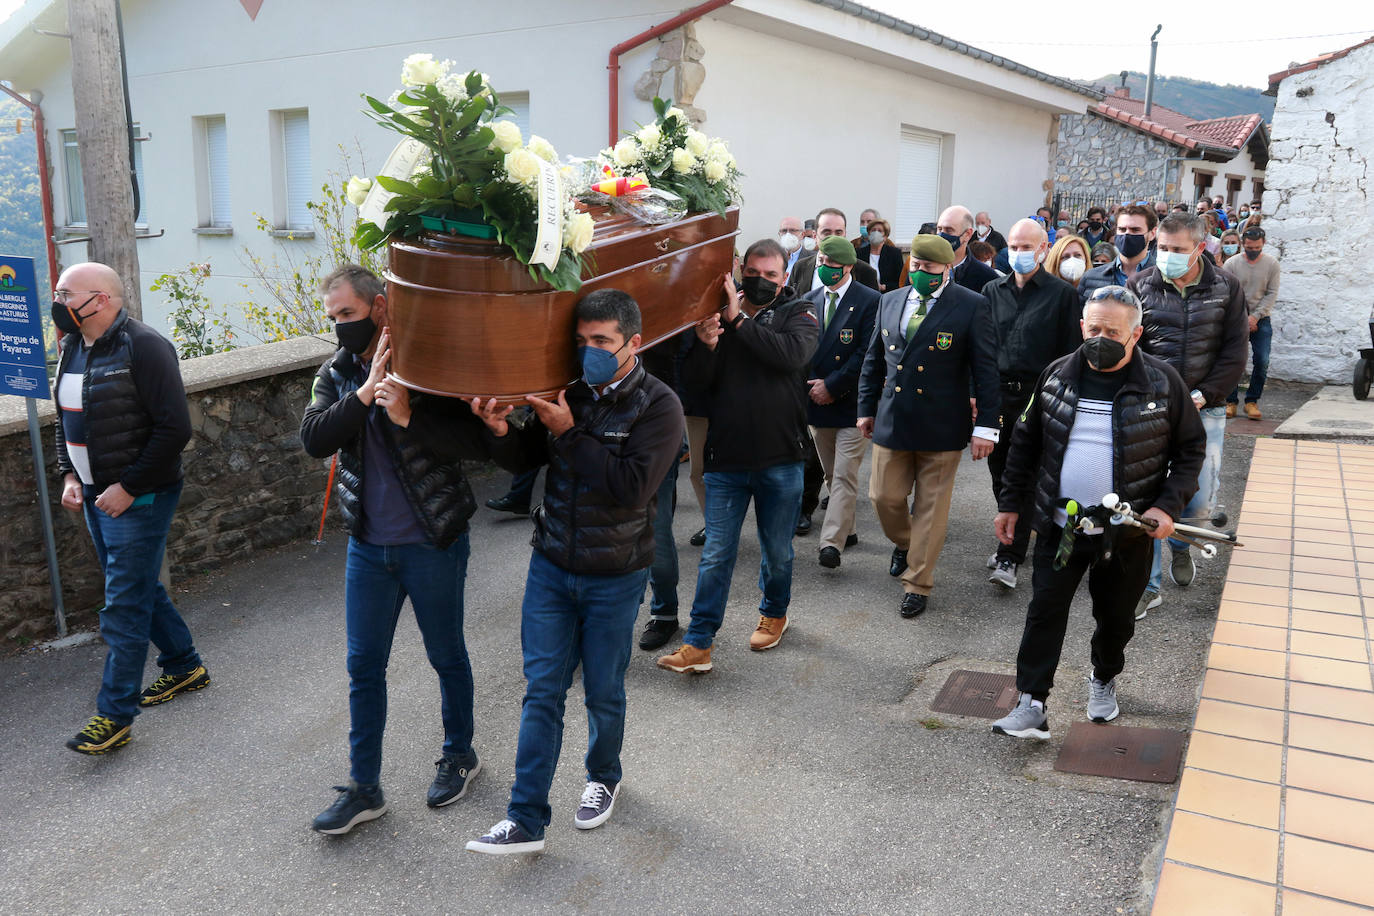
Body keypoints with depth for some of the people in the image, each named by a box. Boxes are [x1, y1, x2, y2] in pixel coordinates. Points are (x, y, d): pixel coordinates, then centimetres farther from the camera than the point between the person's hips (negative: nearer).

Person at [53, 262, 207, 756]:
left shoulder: (143, 346, -17)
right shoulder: (72, 348, 9)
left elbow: (175, 428, -21)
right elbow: (66, 419, 21)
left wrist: (129, 487, -19)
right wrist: (69, 474, 8)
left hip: (139, 499, -9)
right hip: (97, 495, 9)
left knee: (124, 604, -4)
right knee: (140, 587, 19)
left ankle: (114, 715, 4)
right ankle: (185, 666, 36)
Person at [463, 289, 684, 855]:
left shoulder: (657, 406, -12)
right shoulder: (568, 391, 1)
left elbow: (632, 487, -24)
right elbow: (531, 458, 12)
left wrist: (570, 434, -25)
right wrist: (504, 431, -10)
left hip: (614, 577, -3)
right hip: (551, 564, 3)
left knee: (603, 691, 12)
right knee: (541, 691, 4)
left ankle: (604, 776, 40)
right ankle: (526, 820, 12)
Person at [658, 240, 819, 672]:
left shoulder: (798, 313, 1)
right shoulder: (717, 314, 4)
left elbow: (793, 353, -22)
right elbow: (695, 384, -1)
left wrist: (740, 321, -19)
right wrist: (705, 347, -20)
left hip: (780, 459, 0)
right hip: (726, 458, 1)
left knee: (777, 551, 15)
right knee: (716, 555, 3)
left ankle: (774, 613, 41)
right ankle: (698, 645, 10)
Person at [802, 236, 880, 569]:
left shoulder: (869, 301, -8)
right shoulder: (809, 300, 9)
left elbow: (867, 353, -13)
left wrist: (832, 386, -14)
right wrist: (811, 387, 0)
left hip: (851, 402, -6)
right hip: (817, 402, 6)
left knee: (845, 475, -8)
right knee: (831, 474, 15)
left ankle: (832, 542, -10)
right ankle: (846, 529, 28)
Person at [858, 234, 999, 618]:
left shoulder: (972, 307, -6)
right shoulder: (890, 301, 8)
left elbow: (986, 369, -6)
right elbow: (874, 359, 15)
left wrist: (985, 426, -9)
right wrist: (867, 408, 14)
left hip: (941, 426, -4)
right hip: (891, 422, 4)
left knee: (931, 508, 5)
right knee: (885, 497, 9)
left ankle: (917, 584, 19)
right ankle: (904, 543, 41)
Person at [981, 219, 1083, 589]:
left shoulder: (1061, 293, -1)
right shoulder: (993, 291, 11)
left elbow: (1069, 351, -2)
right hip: (996, 395, 4)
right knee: (1000, 475, 10)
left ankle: (1010, 558, 1)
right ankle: (1013, 539, 28)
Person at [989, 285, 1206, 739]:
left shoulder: (1162, 382, -6)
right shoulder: (1058, 375, 0)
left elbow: (1191, 449, 2)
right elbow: (1025, 443, 8)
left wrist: (1169, 505, -11)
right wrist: (1010, 503, 7)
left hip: (1127, 532, -1)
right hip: (1059, 526, 1)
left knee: (1116, 617, 16)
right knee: (1045, 611, -1)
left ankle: (1104, 680, 43)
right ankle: (1032, 705, 5)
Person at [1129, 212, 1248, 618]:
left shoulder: (1227, 288, 2)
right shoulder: (1140, 286, 0)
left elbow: (1234, 354, 1)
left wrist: (1201, 395, -10)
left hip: (1204, 408, 1)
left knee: (1200, 500, 3)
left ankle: (1180, 543, 39)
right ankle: (1147, 585, 10)